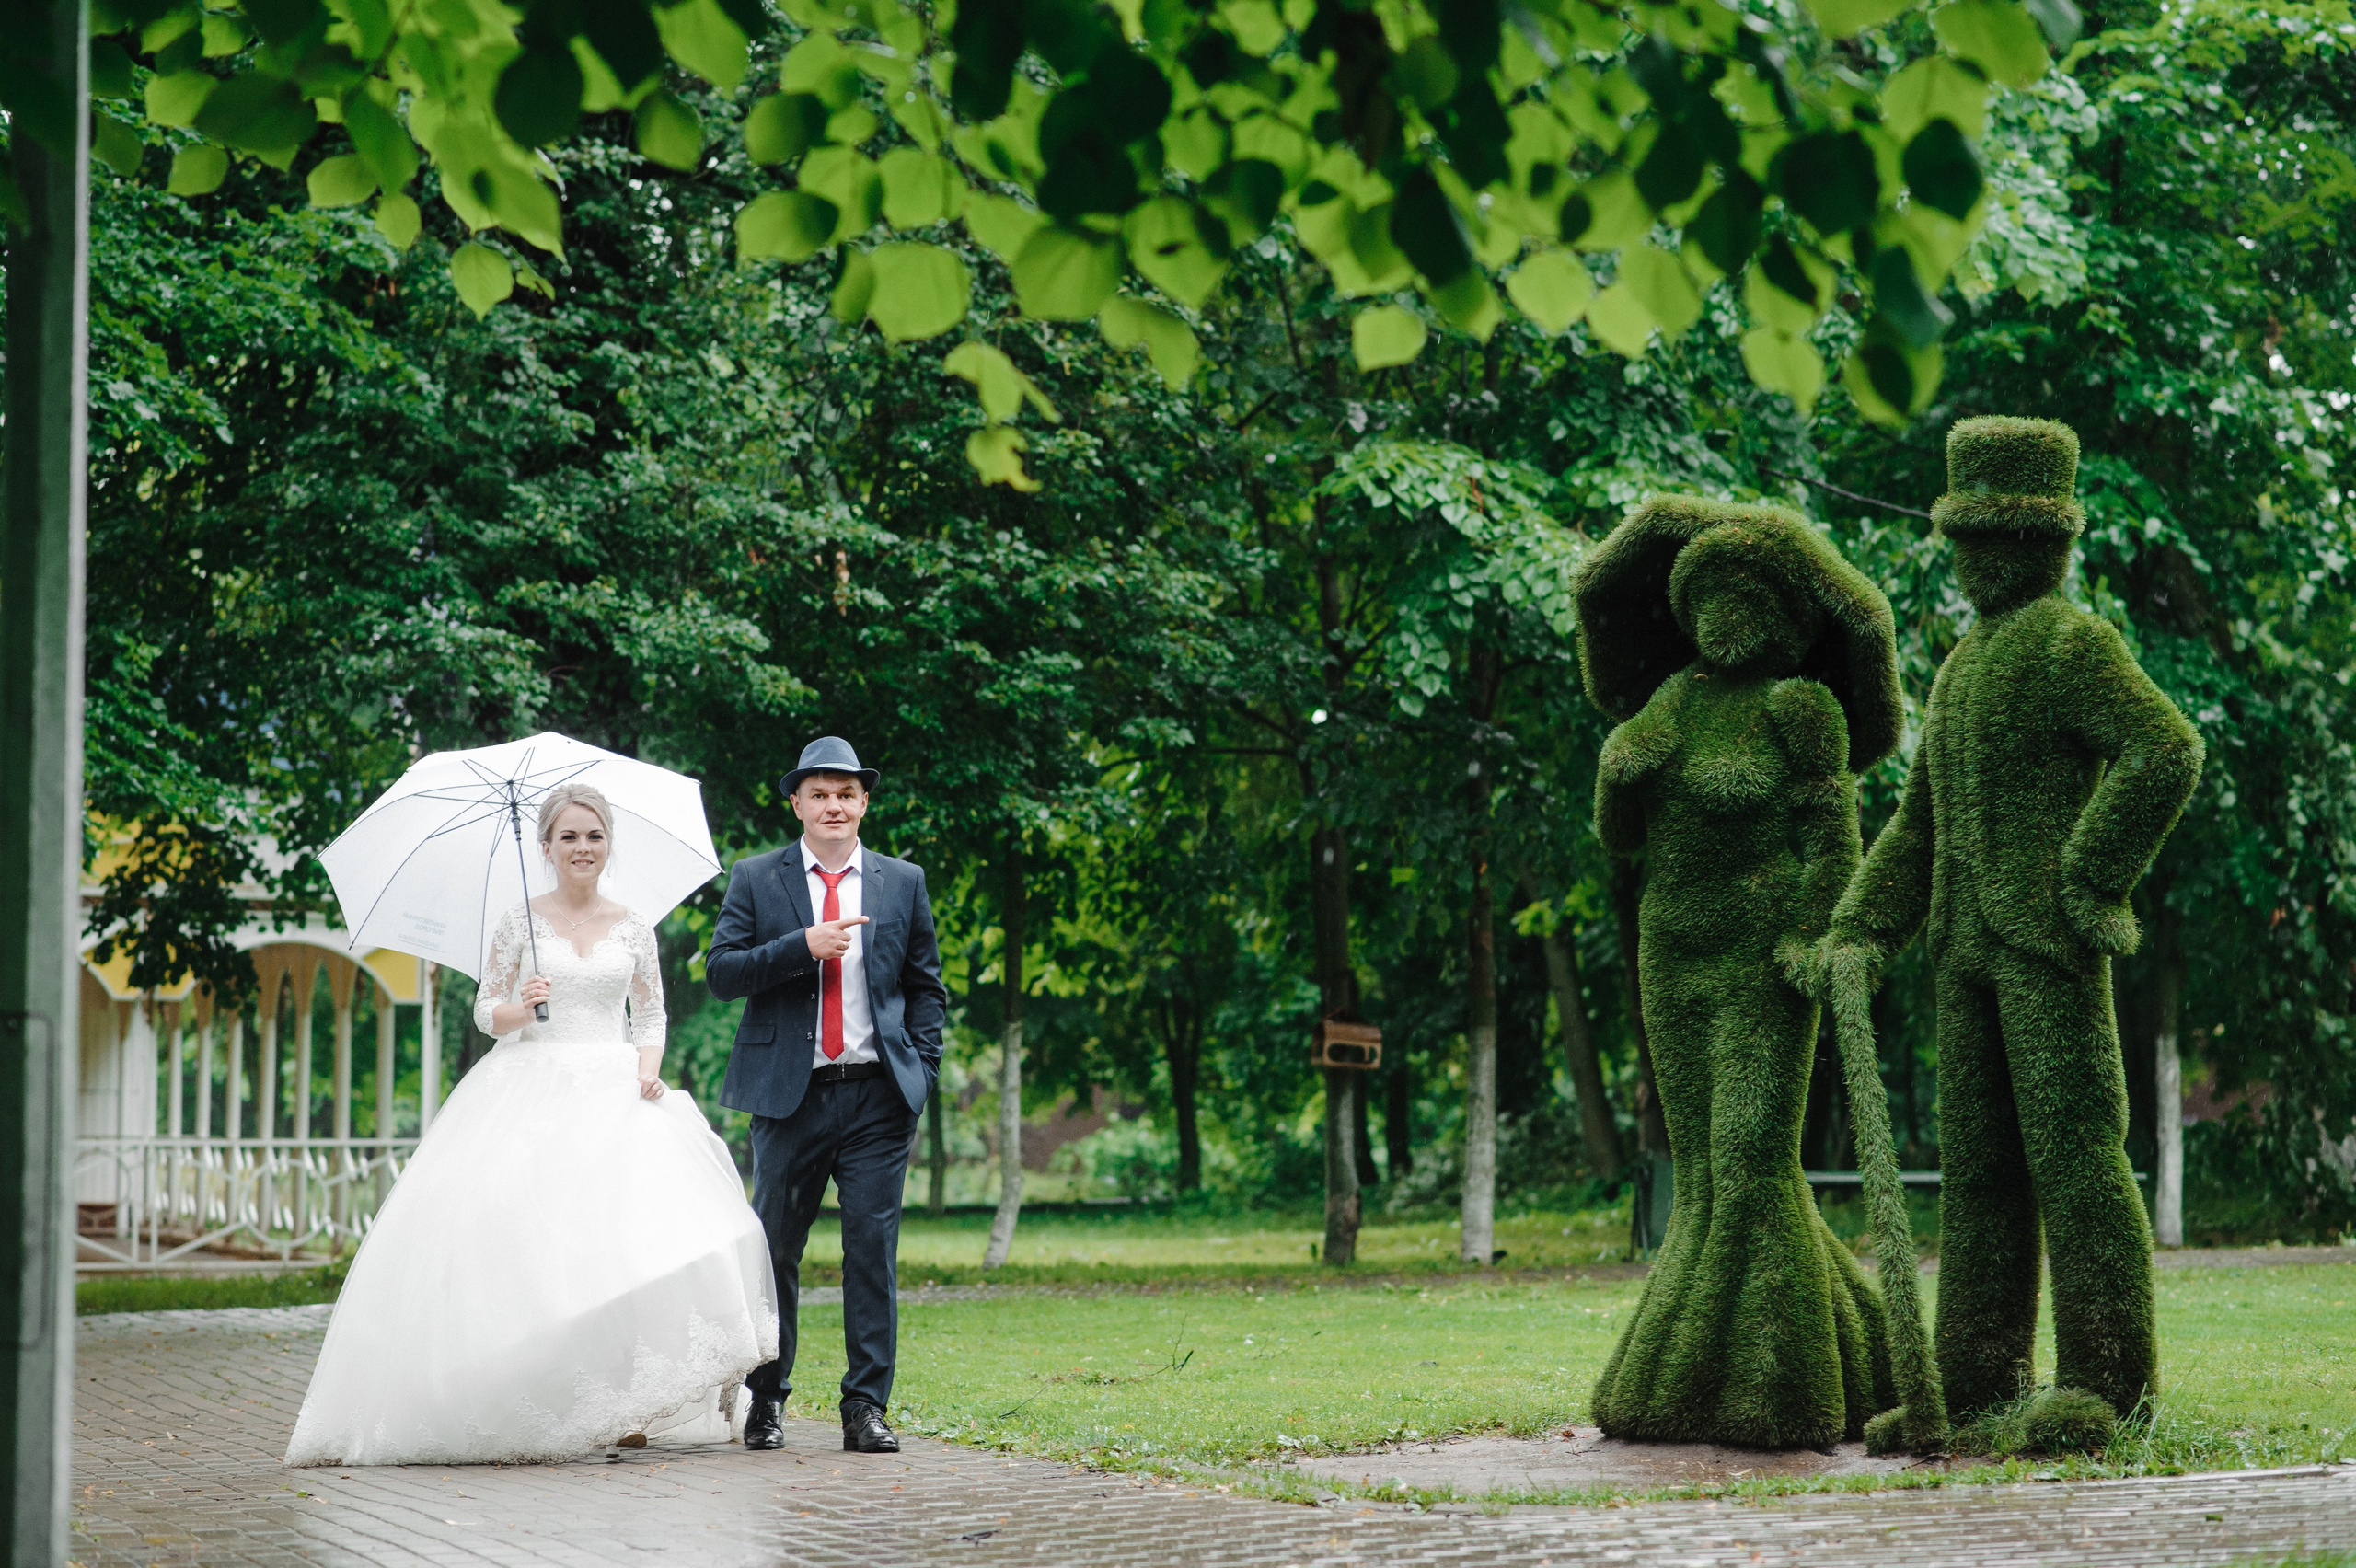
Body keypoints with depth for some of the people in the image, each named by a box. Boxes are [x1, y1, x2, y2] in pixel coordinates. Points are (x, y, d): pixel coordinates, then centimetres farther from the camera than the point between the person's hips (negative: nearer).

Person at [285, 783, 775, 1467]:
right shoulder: (521, 923, 6)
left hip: (613, 1091, 1)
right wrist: (521, 1006, -12)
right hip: (532, 1087, -1)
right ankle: (530, 1398, -9)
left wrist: (648, 1067, -3)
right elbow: (486, 1013, 8)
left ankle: (628, 1402, -13)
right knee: (521, 1224, -17)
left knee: (639, 1221, -19)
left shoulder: (632, 929, 11)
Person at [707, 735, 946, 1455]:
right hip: (790, 1096, -1)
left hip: (878, 1097, 1)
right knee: (775, 1251, 5)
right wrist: (803, 946, -15)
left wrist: (921, 1072, 3)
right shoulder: (755, 879, 6)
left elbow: (926, 986, 14)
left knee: (874, 1248, -3)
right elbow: (721, 971, -3)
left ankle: (867, 1407, 2)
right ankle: (766, 1401, 18)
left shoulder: (903, 882, 11)